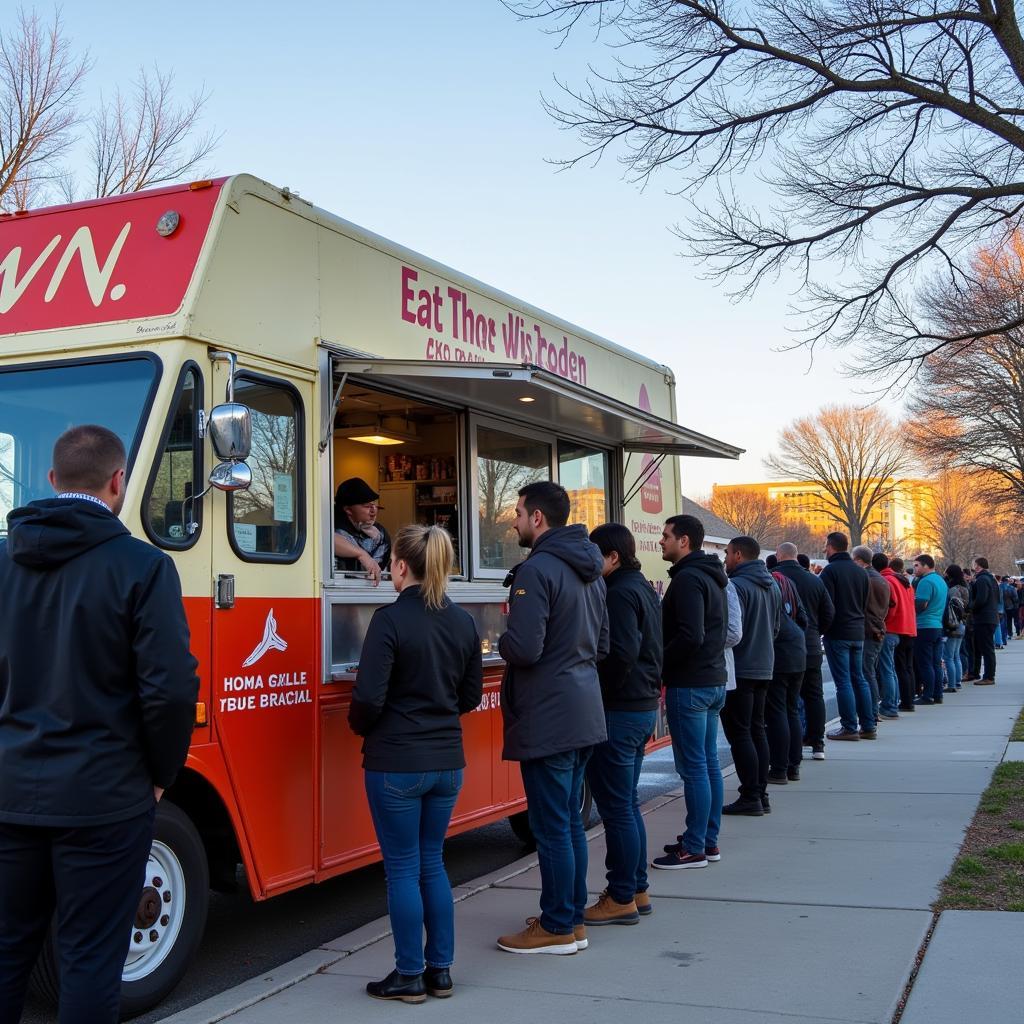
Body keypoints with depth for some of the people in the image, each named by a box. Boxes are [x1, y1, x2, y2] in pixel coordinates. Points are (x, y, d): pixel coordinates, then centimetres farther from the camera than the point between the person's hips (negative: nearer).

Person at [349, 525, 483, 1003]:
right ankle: (440, 971, 23)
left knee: (403, 868, 6)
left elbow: (368, 697, -18)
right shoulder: (463, 622, 3)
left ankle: (410, 976, 15)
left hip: (395, 763, -6)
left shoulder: (391, 619, -16)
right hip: (447, 761, 6)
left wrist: (362, 727, 2)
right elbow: (471, 695, 11)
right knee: (432, 863, 17)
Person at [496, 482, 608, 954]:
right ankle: (572, 917, 25)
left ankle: (556, 927, 9)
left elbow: (524, 648, -23)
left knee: (551, 826, 0)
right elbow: (601, 643, 20)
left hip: (547, 719, -9)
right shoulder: (589, 571, 13)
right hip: (584, 713, 9)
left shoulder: (537, 570, -17)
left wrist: (502, 641, -3)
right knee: (570, 821, 17)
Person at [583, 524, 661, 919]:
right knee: (627, 803, 17)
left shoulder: (619, 594, -16)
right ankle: (637, 890, 25)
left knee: (616, 807, -2)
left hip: (618, 710, -10)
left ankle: (621, 898, 6)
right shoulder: (643, 588, 15)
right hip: (644, 705, 10)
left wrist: (596, 692, -14)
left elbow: (621, 654, -24)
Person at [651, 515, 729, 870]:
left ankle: (694, 848, 1)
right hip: (714, 681, 10)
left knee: (693, 767, -5)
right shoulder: (711, 577, 16)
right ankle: (709, 841, 20)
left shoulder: (688, 579, -16)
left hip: (689, 686, -10)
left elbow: (689, 637, -24)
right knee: (709, 764, 13)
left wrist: (658, 666, -12)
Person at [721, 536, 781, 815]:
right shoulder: (772, 585, 12)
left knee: (739, 733, -3)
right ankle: (761, 794, 18)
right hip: (764, 668, 9)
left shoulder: (737, 586, -16)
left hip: (739, 669, -9)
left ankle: (750, 797, -3)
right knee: (757, 730, 15)